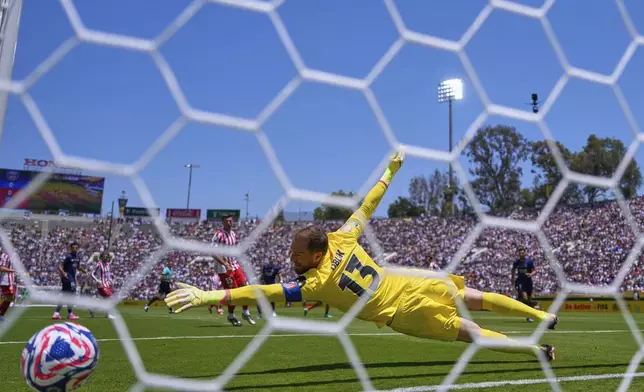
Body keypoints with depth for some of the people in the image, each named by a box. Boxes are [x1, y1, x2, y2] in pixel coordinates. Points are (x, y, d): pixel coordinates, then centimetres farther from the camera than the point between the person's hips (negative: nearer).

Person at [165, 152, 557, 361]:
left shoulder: (316, 283, -19)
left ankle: (537, 349, 15)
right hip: (413, 286, 5)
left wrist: (207, 295, -29)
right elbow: (368, 205, 2)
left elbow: (264, 292, -25)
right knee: (473, 297, 19)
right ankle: (543, 316, 30)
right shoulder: (342, 238, -6)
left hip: (402, 313, -5)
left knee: (471, 332, 8)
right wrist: (390, 170, 14)